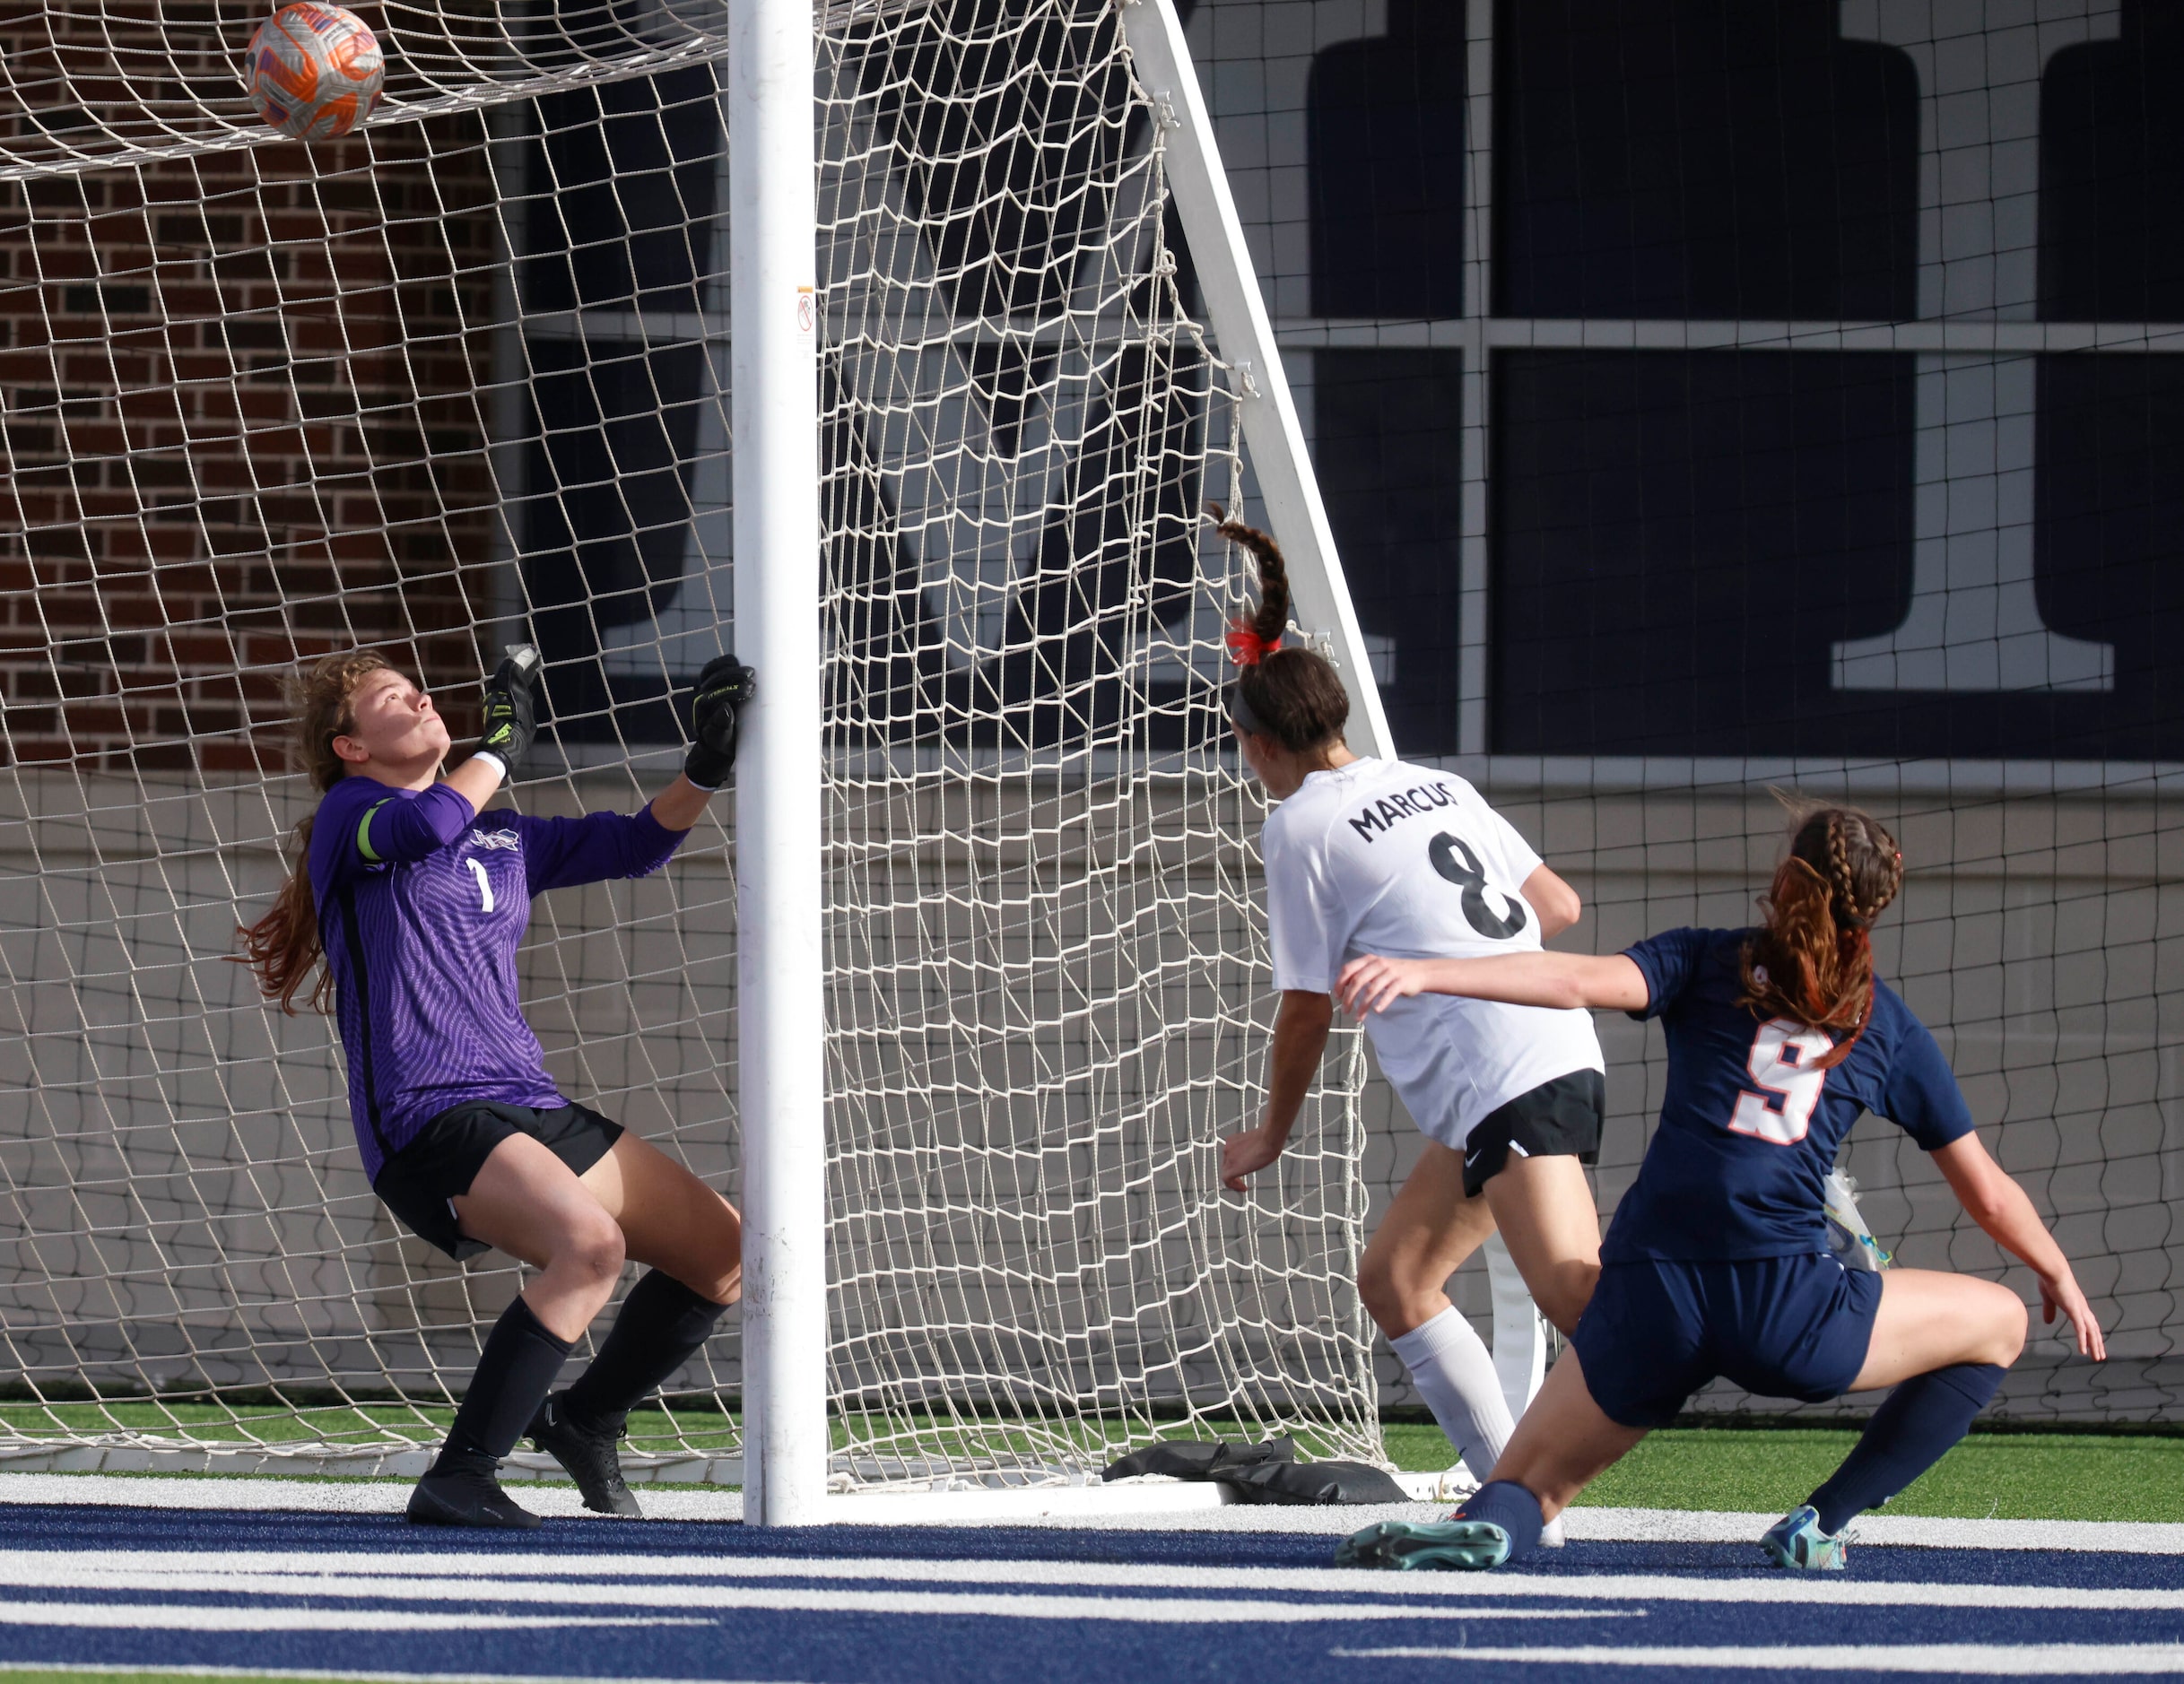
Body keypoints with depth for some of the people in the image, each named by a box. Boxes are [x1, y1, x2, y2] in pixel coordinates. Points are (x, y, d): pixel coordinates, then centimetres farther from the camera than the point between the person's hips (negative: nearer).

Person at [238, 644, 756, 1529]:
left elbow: (637, 843, 26)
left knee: (725, 1251, 8)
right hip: (427, 1119, -8)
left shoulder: (504, 840, 23)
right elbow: (427, 824, -19)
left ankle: (583, 1420, 28)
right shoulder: (346, 819, 2)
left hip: (534, 1112, 8)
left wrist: (706, 766, 9)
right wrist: (501, 746, -2)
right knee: (590, 1241, -33)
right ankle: (457, 1479, -31)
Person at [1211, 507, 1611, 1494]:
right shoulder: (1436, 785, 19)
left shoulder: (1300, 827, -1)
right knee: (1394, 1281, 16)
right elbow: (1560, 907, 22)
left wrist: (1270, 1138, 17)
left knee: (1577, 1292, -22)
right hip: (1557, 1051, 9)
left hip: (1508, 1084, -9)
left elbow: (1305, 1013, 2)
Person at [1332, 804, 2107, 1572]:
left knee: (1531, 1489, 15)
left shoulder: (1705, 962, 14)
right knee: (1999, 1322, 22)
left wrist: (1424, 973, -13)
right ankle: (1821, 1525, 13)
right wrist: (2060, 1277, 41)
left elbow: (1582, 979, -7)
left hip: (1648, 1302, 1)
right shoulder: (1890, 1027, 16)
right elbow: (1990, 1197, 23)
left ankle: (1482, 1525, -25)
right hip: (1785, 1304, -1)